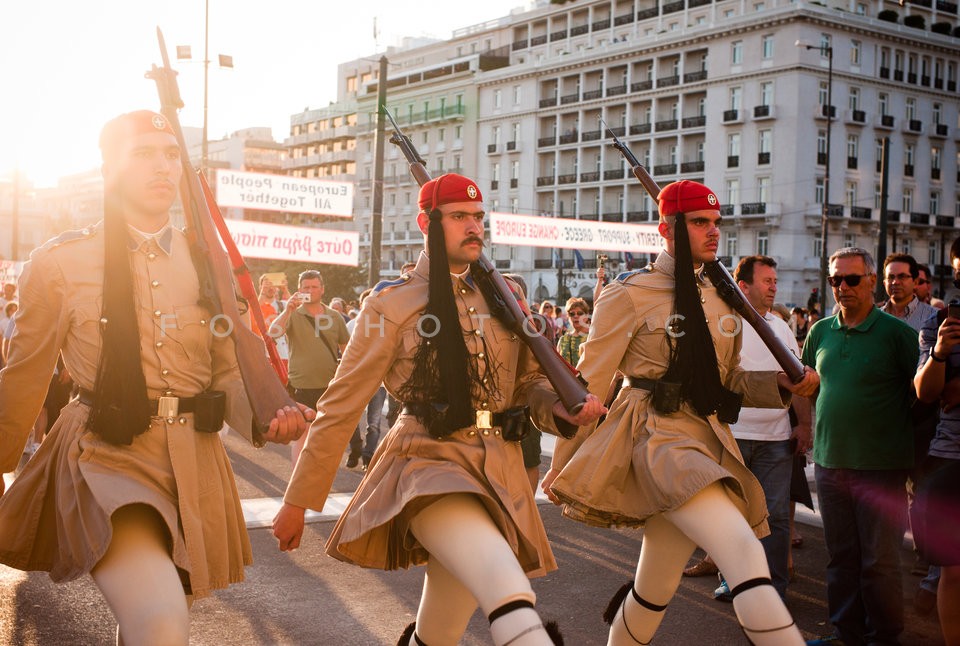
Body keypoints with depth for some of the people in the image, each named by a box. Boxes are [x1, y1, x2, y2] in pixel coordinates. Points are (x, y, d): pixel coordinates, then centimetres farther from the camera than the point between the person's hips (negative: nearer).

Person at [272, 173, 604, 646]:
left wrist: (564, 410, -3)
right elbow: (340, 406, -2)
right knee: (510, 592, -32)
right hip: (428, 461, -5)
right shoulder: (392, 303, -2)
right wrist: (297, 501, 0)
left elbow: (529, 382, 21)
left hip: (498, 471, 6)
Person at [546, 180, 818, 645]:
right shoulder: (630, 294, -5)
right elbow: (589, 382, -3)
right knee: (745, 552, -26)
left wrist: (783, 384, 3)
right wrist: (561, 464, 0)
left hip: (710, 443, 7)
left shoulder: (720, 300, 15)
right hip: (659, 437, -7)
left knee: (656, 588, 13)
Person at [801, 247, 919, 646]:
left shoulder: (896, 332, -6)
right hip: (830, 461, 4)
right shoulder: (820, 332, 7)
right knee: (841, 556, 13)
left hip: (880, 467, -4)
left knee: (879, 561, 2)